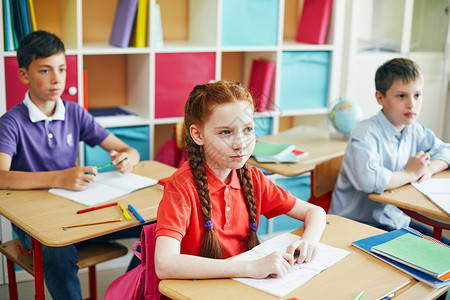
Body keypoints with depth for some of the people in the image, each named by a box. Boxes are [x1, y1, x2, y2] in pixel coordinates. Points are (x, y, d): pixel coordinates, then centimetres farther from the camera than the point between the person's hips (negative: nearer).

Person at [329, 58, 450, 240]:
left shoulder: (415, 131, 4)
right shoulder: (365, 134, -22)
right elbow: (368, 179, -40)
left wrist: (428, 168, -6)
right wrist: (410, 173, -20)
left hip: (394, 218, 8)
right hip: (357, 223, -8)